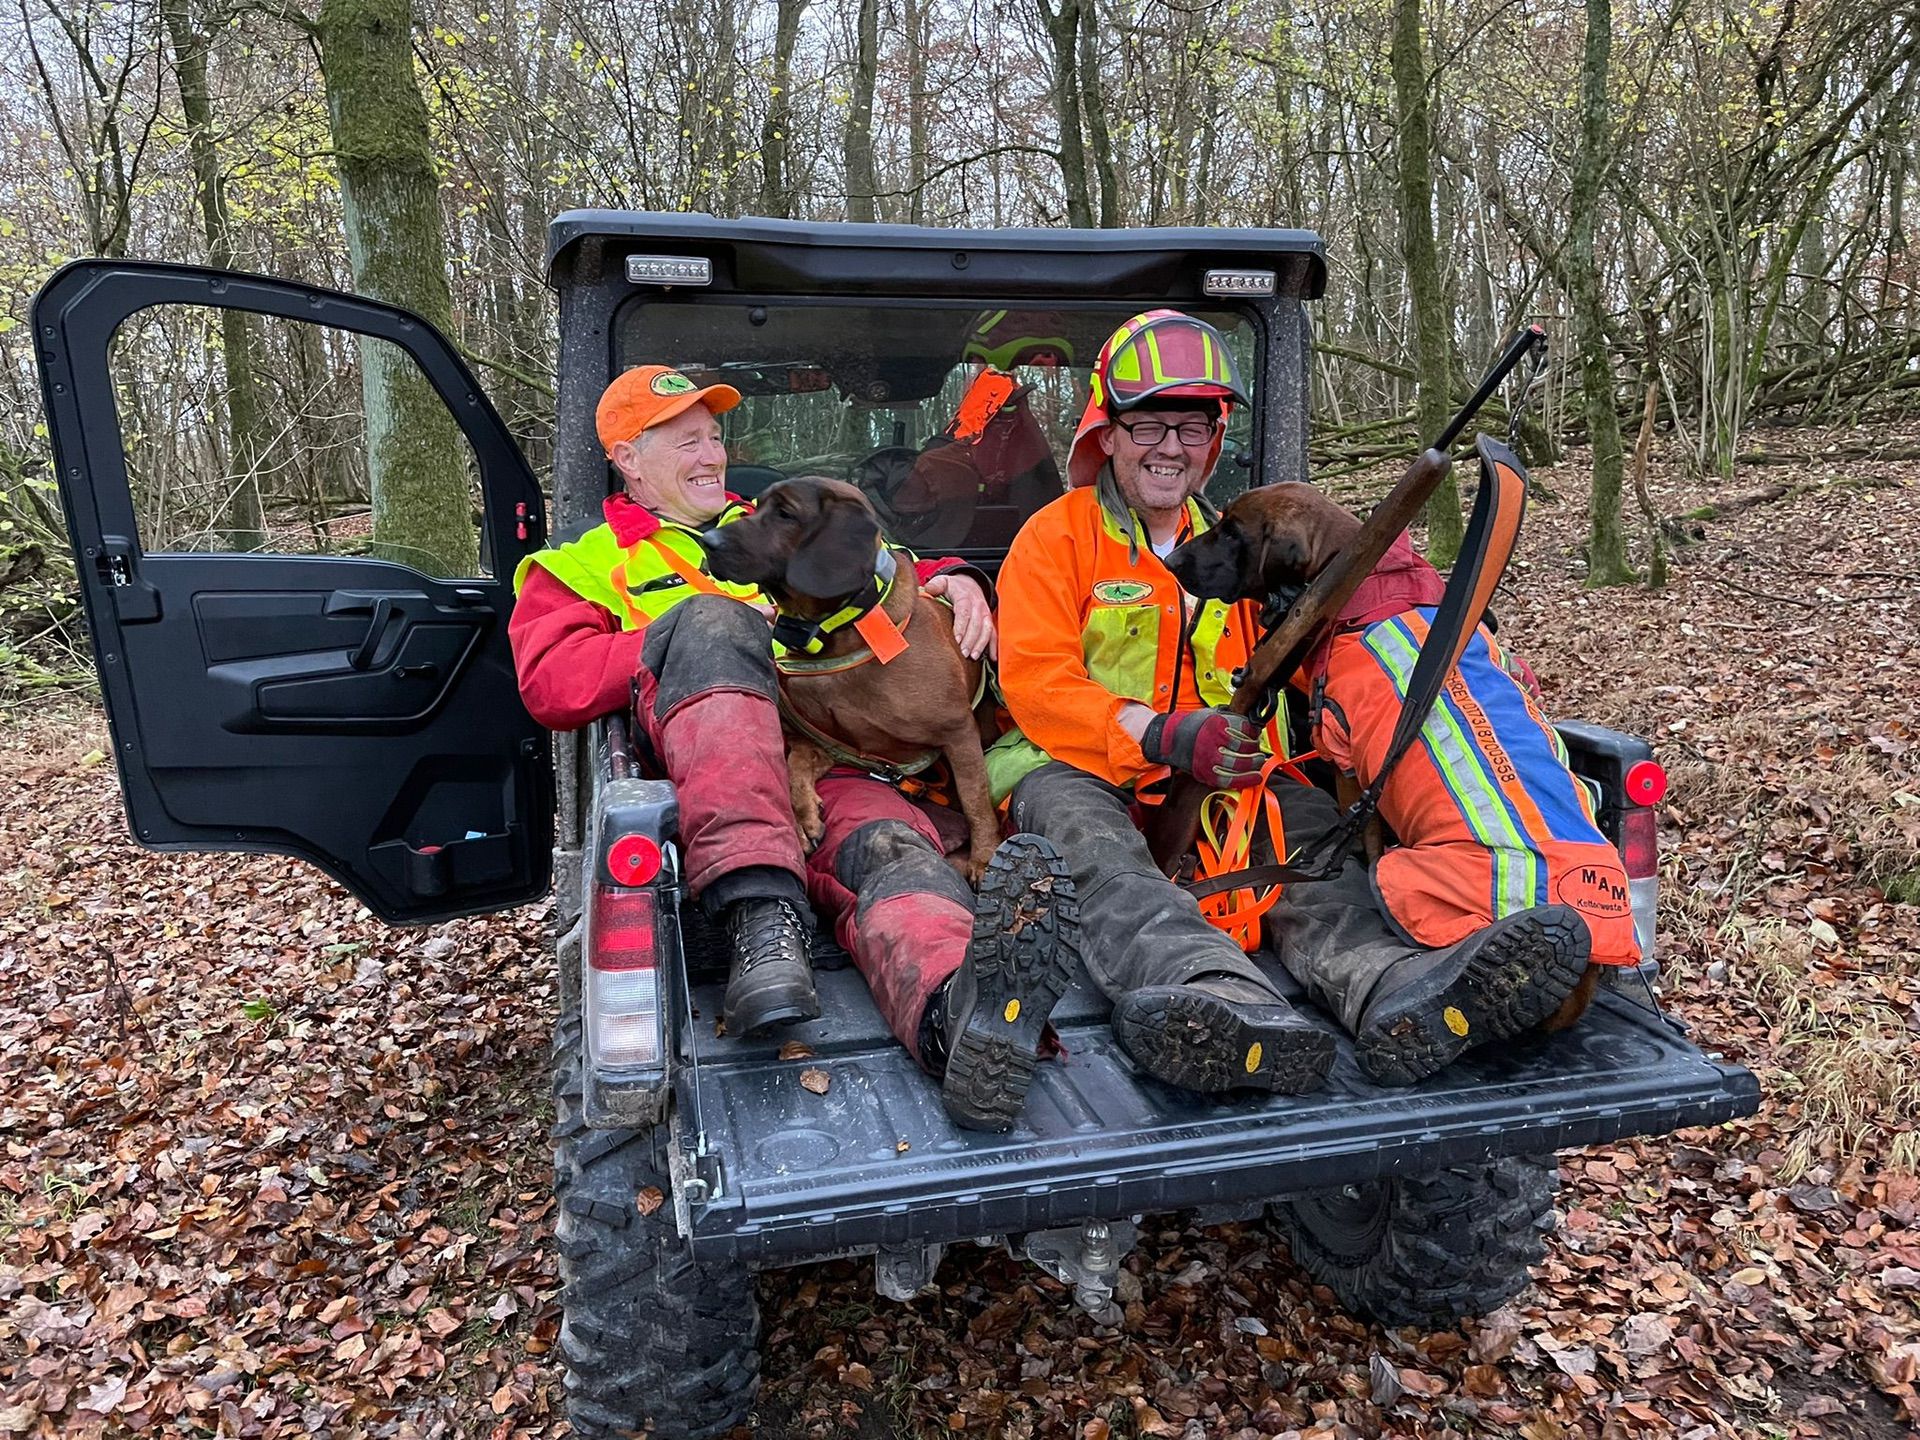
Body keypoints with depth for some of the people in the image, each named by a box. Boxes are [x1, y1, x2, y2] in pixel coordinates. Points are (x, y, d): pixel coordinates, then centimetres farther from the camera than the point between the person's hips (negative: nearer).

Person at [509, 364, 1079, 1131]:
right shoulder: (583, 566, 24)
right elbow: (550, 683, 4)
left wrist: (952, 579, 4)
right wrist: (695, 638, -5)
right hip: (703, 770, -2)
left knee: (890, 846, -33)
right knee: (712, 619, -32)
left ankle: (966, 1013, -67)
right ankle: (763, 916, -47)